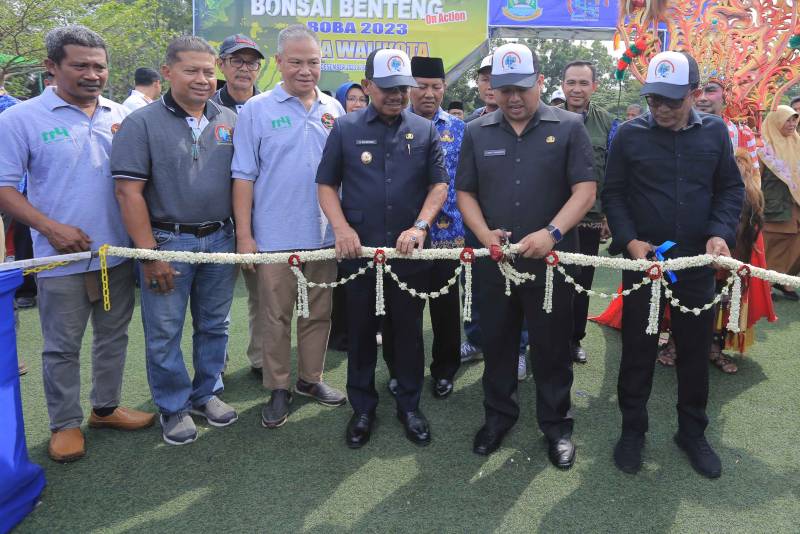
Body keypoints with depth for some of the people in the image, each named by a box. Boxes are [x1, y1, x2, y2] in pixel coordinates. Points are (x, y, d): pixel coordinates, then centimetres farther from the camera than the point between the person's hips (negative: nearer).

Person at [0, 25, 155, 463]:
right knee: (62, 346, 8)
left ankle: (106, 407, 34)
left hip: (118, 251, 4)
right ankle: (65, 423, 24)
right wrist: (50, 227, -17)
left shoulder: (121, 116, 6)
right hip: (62, 257, -4)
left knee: (114, 336, 16)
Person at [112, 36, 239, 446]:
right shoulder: (142, 123, -5)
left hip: (220, 240, 4)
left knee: (214, 326, 14)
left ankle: (206, 394, 32)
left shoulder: (230, 121, 6)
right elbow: (128, 191, -9)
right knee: (164, 333, 5)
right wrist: (149, 254, -13)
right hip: (166, 242, -3)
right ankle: (173, 408, 23)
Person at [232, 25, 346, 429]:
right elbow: (244, 176, -4)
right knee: (276, 316, 5)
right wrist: (244, 236, -8)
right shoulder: (257, 110, -2)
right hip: (275, 236, -3)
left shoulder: (334, 110, 8)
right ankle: (278, 388, 20)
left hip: (323, 233, 4)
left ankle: (310, 378, 30)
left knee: (319, 313, 13)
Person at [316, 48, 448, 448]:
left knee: (409, 331, 10)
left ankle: (410, 406, 26)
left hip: (410, 252, 1)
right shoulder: (346, 128, 3)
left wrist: (420, 226, -12)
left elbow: (439, 183, 3)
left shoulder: (424, 131, 5)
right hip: (359, 251, 0)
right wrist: (341, 227, -11)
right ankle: (362, 408, 25)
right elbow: (326, 183, 4)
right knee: (361, 332, 10)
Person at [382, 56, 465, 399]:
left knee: (445, 305, 9)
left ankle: (444, 371, 26)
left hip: (445, 233, 1)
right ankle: (399, 370, 26)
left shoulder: (458, 129, 6)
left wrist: (465, 227, -1)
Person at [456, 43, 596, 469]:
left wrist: (551, 233, -21)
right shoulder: (477, 132, 7)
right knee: (496, 343, 14)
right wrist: (484, 234, -10)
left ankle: (556, 425, 25)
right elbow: (465, 193, 8)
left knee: (552, 346, 8)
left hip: (552, 260, -2)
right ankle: (498, 416, 33)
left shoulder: (568, 127, -1)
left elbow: (584, 189, -7)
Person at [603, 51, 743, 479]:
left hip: (697, 262, 2)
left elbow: (731, 188, 7)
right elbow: (613, 193, -1)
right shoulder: (630, 135, -4)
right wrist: (629, 240, -14)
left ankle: (692, 432, 30)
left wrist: (720, 233, -9)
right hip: (642, 260, -2)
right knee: (638, 350, 8)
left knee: (695, 350, 12)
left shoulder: (714, 132, 1)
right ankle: (632, 430, 25)